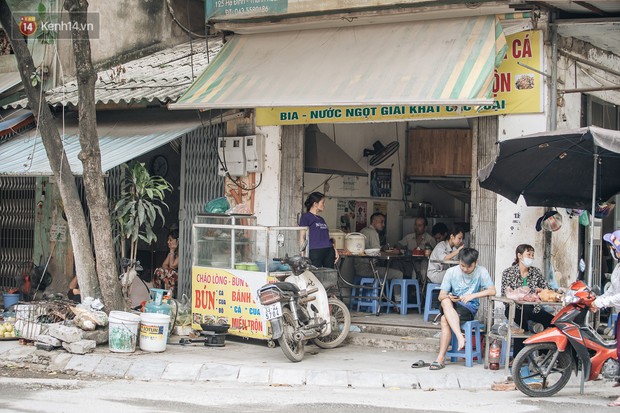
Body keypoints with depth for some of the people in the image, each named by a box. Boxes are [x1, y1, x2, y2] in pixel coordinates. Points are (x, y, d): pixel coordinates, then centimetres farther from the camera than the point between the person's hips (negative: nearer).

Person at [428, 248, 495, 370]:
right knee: (445, 302, -36)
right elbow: (441, 296, 2)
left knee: (445, 320, -33)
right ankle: (460, 337, -45)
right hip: (453, 305, 3)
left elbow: (492, 291, -10)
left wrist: (472, 295, -20)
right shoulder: (451, 272, 3)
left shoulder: (481, 272, -2)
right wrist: (448, 297, -23)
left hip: (470, 308, -3)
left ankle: (441, 358, -32)